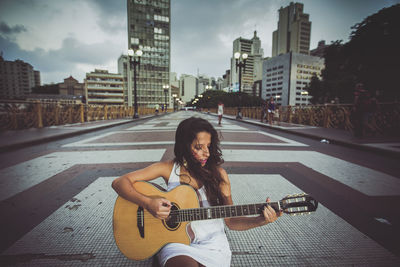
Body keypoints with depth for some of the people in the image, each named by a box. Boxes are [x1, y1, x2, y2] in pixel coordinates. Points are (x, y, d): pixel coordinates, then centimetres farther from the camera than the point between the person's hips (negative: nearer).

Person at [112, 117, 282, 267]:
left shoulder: (218, 174, -2)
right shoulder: (169, 169, -4)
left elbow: (231, 221, 0)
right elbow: (119, 182, -7)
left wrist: (261, 220, -17)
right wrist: (147, 203, -22)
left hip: (212, 243, 2)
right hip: (176, 242, -1)